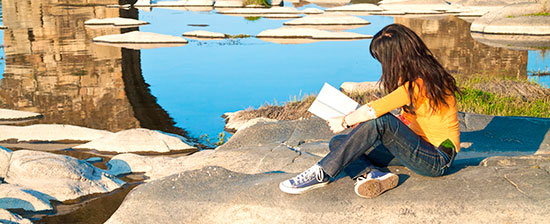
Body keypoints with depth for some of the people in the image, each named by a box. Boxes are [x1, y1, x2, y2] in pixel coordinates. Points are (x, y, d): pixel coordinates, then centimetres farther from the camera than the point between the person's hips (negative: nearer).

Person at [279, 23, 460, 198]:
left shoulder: (422, 82, -21)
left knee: (380, 121, -33)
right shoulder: (414, 77, 8)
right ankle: (372, 175, -29)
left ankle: (322, 173, -26)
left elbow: (374, 110, -26)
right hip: (415, 148, 9)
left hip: (438, 161, -9)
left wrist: (344, 122, -9)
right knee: (337, 143, -2)